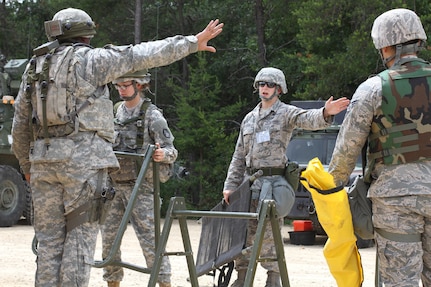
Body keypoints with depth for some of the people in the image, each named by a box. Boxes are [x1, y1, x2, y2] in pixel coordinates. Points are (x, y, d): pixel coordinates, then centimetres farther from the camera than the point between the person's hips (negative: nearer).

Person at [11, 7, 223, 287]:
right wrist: (193, 42, 7)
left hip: (44, 159, 5)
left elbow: (20, 124, 18)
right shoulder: (91, 60, -1)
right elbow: (144, 55, 0)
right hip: (83, 159, -5)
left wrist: (26, 164, 29)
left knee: (50, 238, 7)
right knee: (81, 234, -1)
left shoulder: (34, 67, 14)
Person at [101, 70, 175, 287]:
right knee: (108, 237, 7)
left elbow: (171, 151, -6)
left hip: (139, 186, -6)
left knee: (149, 237, -9)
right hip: (113, 185, 6)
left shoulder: (152, 116, -5)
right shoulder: (115, 112, 12)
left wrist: (163, 154, -28)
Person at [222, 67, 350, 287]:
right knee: (243, 230, 5)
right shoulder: (249, 119, 18)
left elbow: (308, 119, -23)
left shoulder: (286, 113, -1)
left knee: (269, 233, -14)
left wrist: (325, 113, -46)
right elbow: (239, 156, 20)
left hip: (274, 181, -6)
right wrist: (230, 185, 12)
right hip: (251, 181, 6)